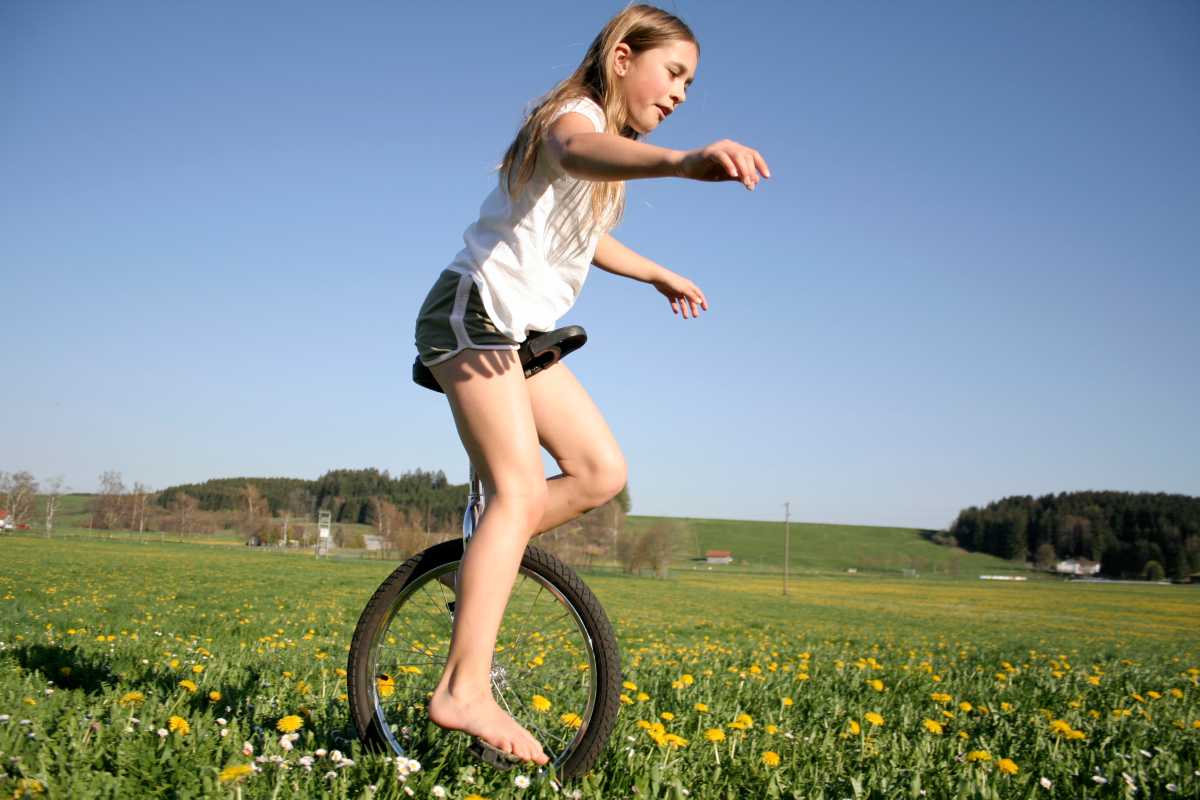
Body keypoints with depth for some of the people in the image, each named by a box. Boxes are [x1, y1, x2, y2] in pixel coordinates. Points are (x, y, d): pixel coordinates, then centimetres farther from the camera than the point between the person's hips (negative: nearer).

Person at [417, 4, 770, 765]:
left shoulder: (611, 140, 19)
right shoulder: (575, 114, -11)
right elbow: (580, 152, -40)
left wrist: (660, 275, 49)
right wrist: (683, 161, -61)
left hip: (521, 329, 9)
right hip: (475, 308, -9)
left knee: (602, 471, -1)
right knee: (520, 490, -22)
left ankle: (478, 564, 10)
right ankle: (466, 691, -26)